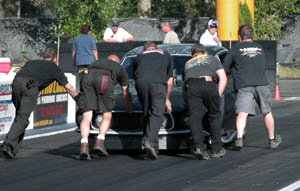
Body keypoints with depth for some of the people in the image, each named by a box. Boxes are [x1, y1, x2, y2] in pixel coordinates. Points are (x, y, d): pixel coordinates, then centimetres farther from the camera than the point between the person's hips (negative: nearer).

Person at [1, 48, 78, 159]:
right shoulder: (54, 68, 28)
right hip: (30, 85, -4)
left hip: (16, 82, 4)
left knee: (19, 115, 19)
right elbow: (69, 88, 33)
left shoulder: (31, 63, 37)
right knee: (22, 117, -7)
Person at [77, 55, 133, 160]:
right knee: (107, 116, 14)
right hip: (105, 80, -2)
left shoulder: (97, 62, 44)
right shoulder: (120, 69, 36)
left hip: (88, 77, 2)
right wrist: (130, 111, 54)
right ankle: (99, 142, -5)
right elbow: (126, 94, 41)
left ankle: (84, 146, -17)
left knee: (86, 117, 1)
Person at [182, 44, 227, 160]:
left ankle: (198, 146, -23)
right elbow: (223, 78, 17)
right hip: (209, 84, -1)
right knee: (214, 116, 14)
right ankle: (217, 149, 13)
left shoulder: (188, 64, 37)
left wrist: (187, 104, 42)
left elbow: (183, 87, 35)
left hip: (191, 86, 1)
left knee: (195, 117, -3)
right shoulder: (212, 59, 31)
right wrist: (218, 95, 16)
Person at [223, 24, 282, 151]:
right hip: (262, 83, 3)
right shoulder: (259, 48, 21)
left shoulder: (235, 49, 8)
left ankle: (239, 138, -33)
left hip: (244, 86, -3)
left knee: (242, 113, -13)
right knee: (267, 113, 18)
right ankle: (272, 140, 29)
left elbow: (224, 69, 10)